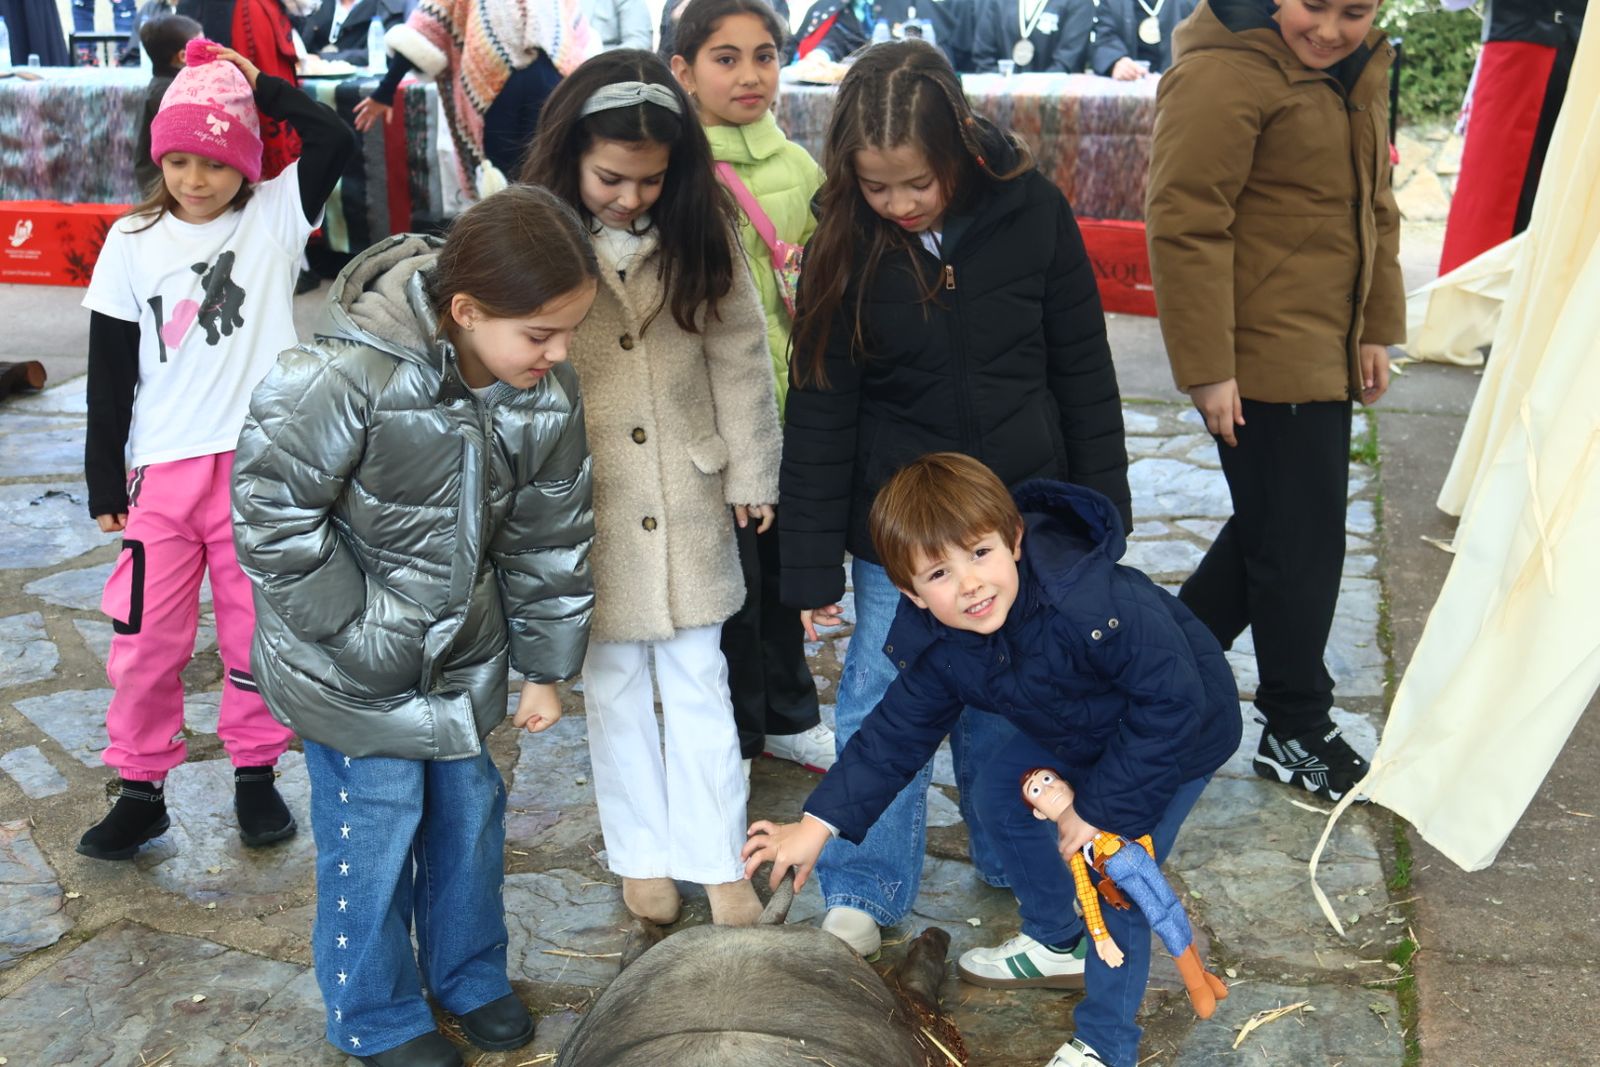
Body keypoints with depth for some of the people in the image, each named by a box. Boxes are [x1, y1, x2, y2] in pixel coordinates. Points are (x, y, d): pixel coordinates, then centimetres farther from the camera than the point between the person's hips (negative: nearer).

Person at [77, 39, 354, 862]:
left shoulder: (274, 218, 0)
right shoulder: (132, 242, 2)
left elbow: (336, 140, -15)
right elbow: (110, 371, 4)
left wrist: (260, 85, -7)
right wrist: (105, 483, 3)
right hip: (161, 472, 1)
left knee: (258, 631, 10)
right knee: (145, 638, 5)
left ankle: (256, 776, 26)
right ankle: (140, 788, 21)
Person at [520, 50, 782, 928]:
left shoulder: (700, 230, -4)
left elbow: (737, 356, 2)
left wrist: (750, 472, 3)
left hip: (685, 497, 1)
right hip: (583, 503, -1)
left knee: (699, 680, 9)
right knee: (613, 681, 12)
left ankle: (718, 861, 21)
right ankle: (642, 855, 28)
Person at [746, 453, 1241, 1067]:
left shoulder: (1096, 602, -43)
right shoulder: (936, 646, -19)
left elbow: (1173, 701, -35)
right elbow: (898, 733, -9)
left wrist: (1103, 808, -27)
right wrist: (818, 825, -15)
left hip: (1176, 738, -7)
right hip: (1075, 733, 7)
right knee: (999, 794, 14)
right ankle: (1054, 939, 38)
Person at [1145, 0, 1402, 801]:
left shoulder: (1359, 73, 12)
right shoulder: (1224, 74, -17)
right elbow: (1185, 226, -20)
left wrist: (1375, 330, 16)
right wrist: (1206, 369, -21)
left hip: (1324, 353, 9)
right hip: (1259, 359, -9)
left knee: (1272, 527, 18)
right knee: (1300, 544, 0)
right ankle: (1296, 734, 18)